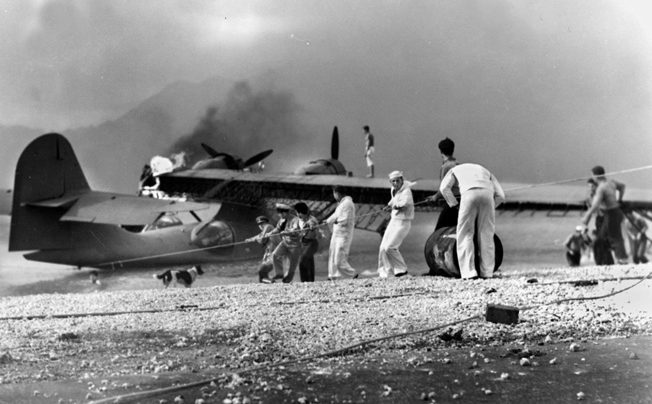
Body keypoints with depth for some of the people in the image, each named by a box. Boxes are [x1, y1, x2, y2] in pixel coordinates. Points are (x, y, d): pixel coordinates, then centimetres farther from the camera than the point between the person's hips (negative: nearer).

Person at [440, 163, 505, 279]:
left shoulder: (455, 170, 37)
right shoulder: (486, 172, 42)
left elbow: (444, 188, 14)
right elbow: (500, 195, 26)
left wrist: (455, 205, 20)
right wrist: (489, 209, 33)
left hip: (469, 196, -2)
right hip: (487, 195, 2)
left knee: (465, 235, 5)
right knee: (486, 236, 12)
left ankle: (468, 271, -4)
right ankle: (487, 272, 11)